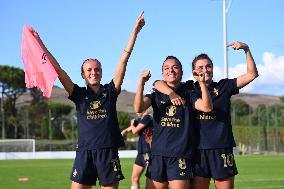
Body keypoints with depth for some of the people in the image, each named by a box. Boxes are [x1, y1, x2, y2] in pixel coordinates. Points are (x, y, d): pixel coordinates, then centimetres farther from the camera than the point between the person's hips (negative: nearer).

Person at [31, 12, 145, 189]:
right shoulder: (79, 94, 8)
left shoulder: (110, 91, 8)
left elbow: (124, 60, 5)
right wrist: (40, 44, -5)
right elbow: (58, 70, 1)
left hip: (109, 152, 0)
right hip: (84, 151, 0)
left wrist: (135, 30, 4)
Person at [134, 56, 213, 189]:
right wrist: (141, 82, -19)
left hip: (181, 155, -2)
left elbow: (207, 107, -9)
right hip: (158, 154, 2)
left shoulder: (187, 95, 9)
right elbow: (138, 108, -9)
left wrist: (202, 83, -16)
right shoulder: (156, 95, 11)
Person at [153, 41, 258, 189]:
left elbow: (252, 74, 4)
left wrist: (246, 50, -5)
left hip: (222, 149, 0)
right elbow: (158, 83, 3)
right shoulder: (189, 88, 7)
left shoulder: (223, 87, 8)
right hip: (198, 150, 0)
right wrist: (171, 93, -16)